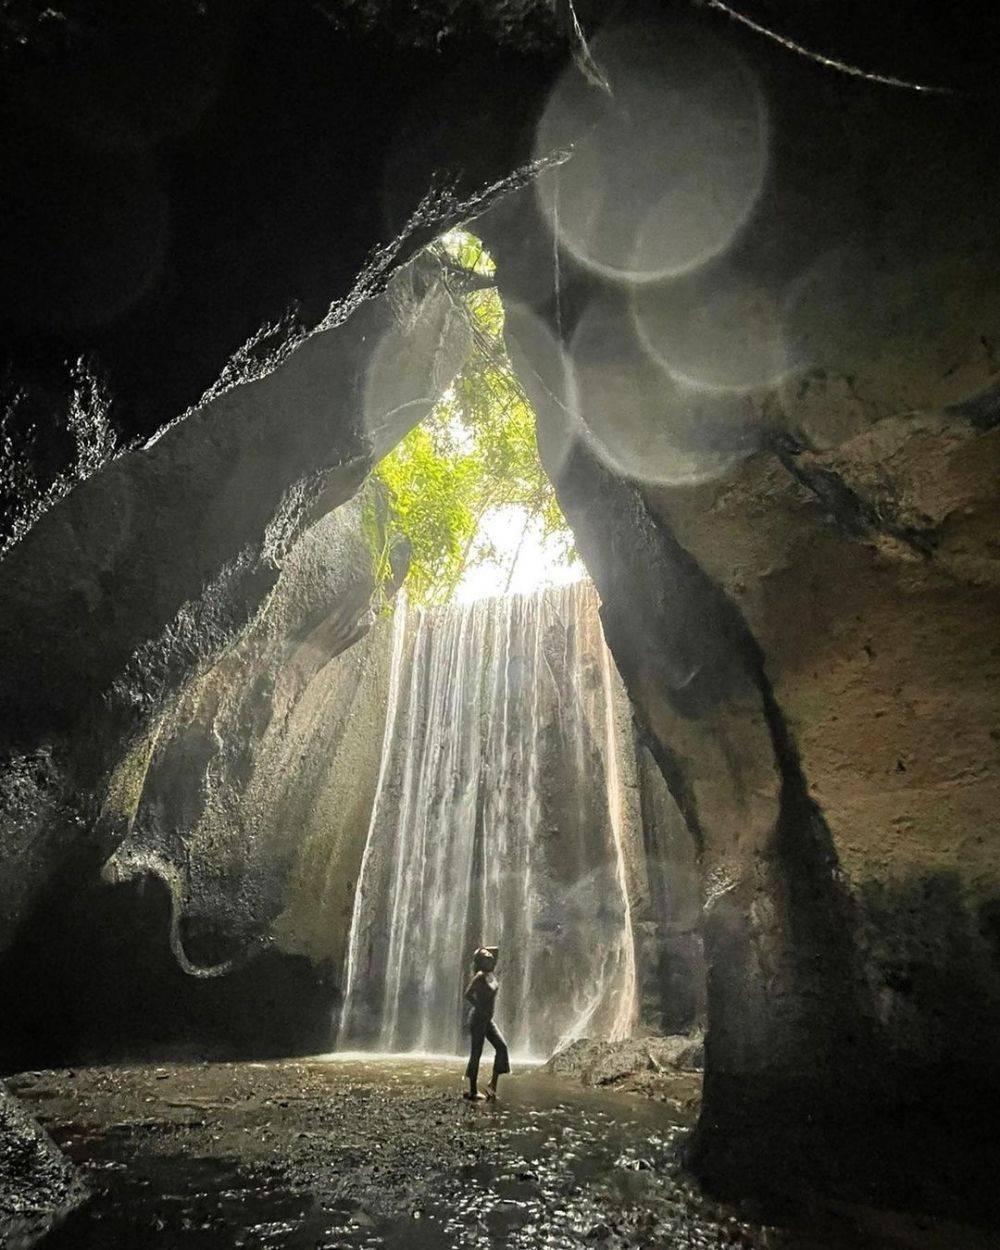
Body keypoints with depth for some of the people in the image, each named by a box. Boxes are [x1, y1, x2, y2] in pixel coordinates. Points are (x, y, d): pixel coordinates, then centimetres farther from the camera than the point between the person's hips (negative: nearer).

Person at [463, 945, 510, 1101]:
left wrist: (484, 950, 6)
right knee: (476, 1053, 0)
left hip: (488, 1021, 8)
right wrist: (480, 1008, -12)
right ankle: (472, 1092, 9)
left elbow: (497, 949, 14)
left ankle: (493, 1084, 4)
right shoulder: (480, 976, -16)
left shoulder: (491, 974, 7)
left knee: (501, 1046, -1)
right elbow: (467, 995, -21)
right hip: (478, 1019, -8)